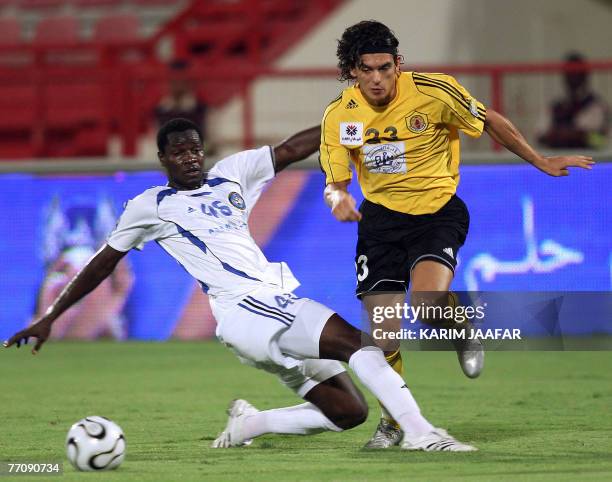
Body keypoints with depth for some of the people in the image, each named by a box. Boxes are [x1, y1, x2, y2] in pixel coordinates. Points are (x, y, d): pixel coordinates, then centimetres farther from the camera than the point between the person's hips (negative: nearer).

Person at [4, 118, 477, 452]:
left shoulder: (232, 173, 19)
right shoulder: (151, 206, 8)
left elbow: (291, 149, 14)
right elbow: (103, 264, 16)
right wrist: (49, 318, 18)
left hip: (285, 303, 7)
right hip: (245, 311, -7)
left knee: (349, 411, 0)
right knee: (352, 338, -26)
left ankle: (247, 425, 15)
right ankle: (419, 431, -35)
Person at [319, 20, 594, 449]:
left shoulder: (435, 92, -15)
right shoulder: (339, 116, -7)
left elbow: (492, 123, 1)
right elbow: (335, 182, 1)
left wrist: (540, 162, 8)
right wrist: (338, 199, -24)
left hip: (438, 212, -2)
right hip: (381, 219, 3)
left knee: (427, 304, -30)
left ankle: (462, 332, 9)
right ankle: (392, 421, 22)